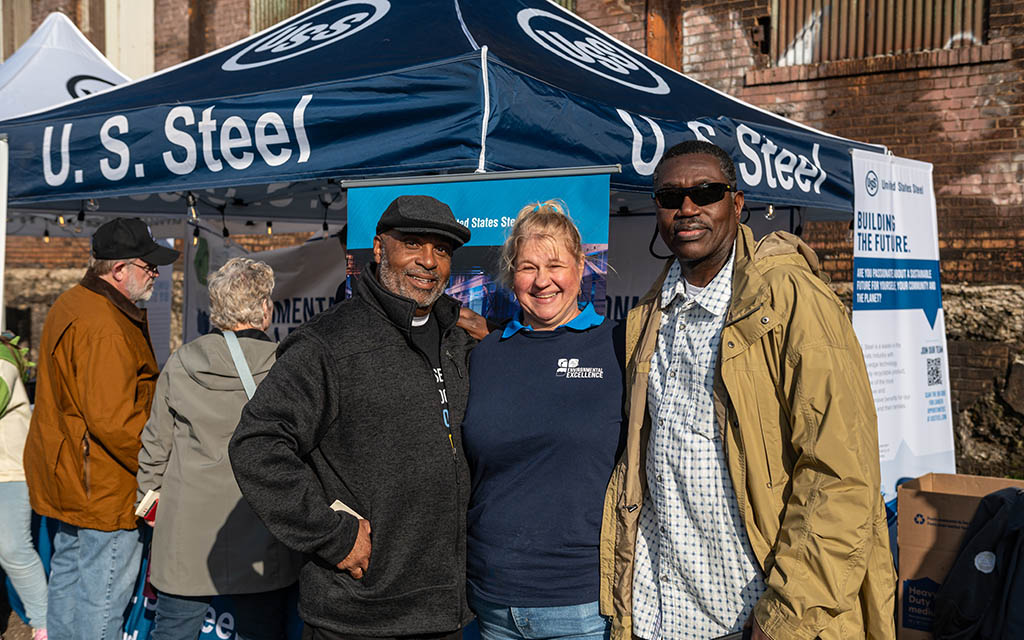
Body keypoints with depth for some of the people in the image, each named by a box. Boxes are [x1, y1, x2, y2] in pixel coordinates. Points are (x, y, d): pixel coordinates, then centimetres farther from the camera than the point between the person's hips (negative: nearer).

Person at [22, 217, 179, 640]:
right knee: (104, 595, 0)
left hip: (67, 475, 11)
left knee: (68, 574, 23)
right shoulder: (105, 329, -25)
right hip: (106, 490, -11)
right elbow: (113, 421, -29)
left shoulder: (71, 304, 10)